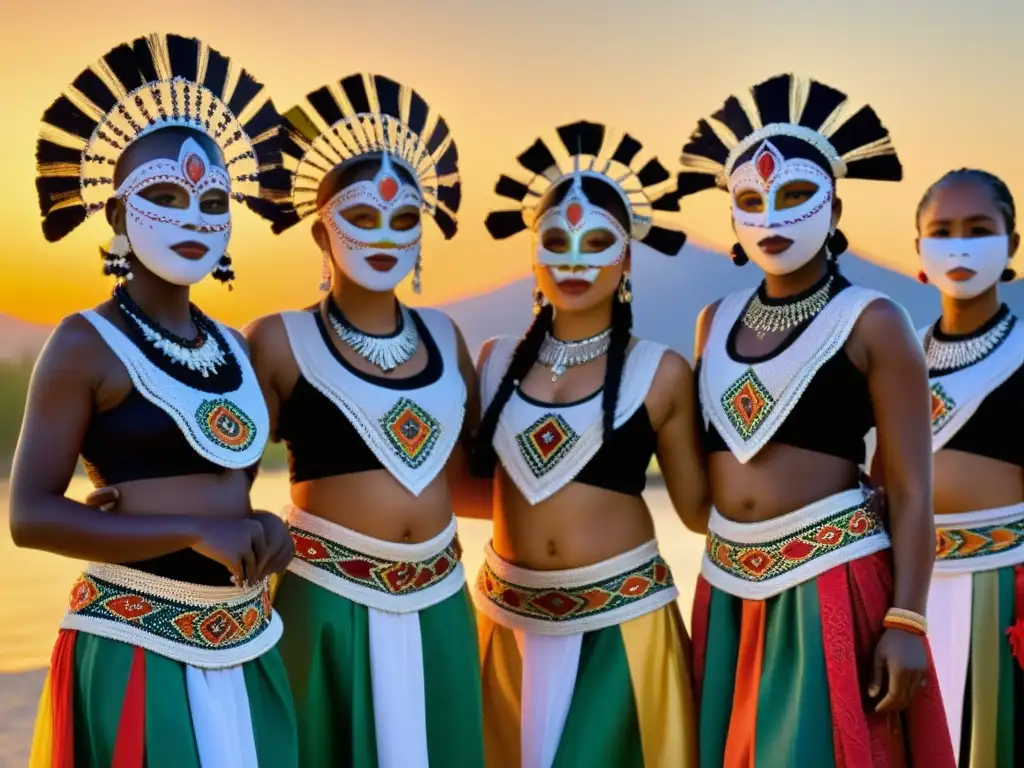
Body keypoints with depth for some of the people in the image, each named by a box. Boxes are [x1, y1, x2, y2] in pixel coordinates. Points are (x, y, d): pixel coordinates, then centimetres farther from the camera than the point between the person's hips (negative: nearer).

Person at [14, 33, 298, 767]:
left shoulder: (235, 346, 9)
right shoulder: (87, 343, -8)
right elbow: (31, 514, -14)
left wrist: (263, 532, -3)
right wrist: (196, 532, -21)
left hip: (246, 644, 6)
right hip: (138, 647, -6)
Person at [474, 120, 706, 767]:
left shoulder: (662, 372, -6)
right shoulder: (496, 360, 1)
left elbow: (698, 506, -2)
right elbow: (465, 479, 11)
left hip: (620, 615, -3)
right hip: (510, 614, 3)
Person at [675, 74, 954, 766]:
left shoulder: (871, 323, -5)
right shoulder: (716, 321, 8)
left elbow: (912, 489, -8)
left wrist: (906, 622, -13)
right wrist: (720, 584, 7)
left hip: (833, 584, -5)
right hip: (730, 587, 5)